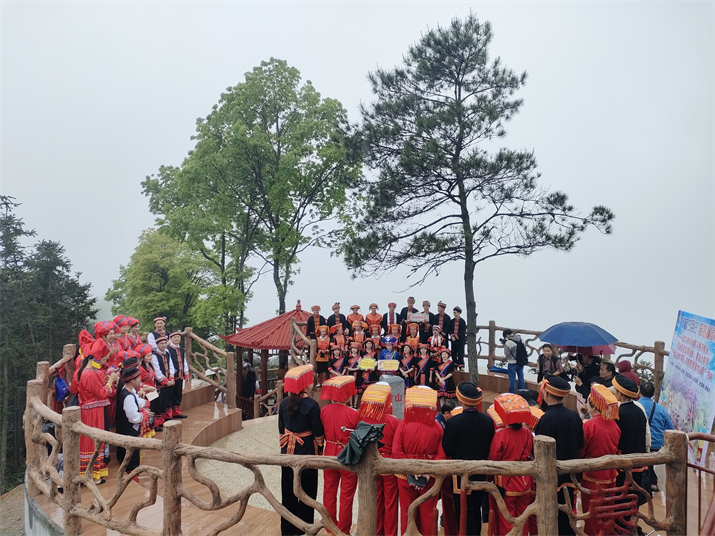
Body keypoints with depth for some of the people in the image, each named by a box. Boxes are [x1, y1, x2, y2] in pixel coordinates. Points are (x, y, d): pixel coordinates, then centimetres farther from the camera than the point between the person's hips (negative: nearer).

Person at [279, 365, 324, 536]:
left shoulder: (284, 403, -5)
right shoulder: (312, 405, -19)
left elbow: (281, 430, 5)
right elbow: (318, 434, -11)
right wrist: (319, 447, 6)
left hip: (287, 451, 5)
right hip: (306, 451, -5)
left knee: (288, 490, 17)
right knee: (307, 491, 12)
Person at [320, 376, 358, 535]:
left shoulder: (324, 410, -11)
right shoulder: (353, 414, -23)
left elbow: (323, 433, 1)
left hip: (330, 454, 4)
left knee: (329, 493, 21)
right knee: (346, 496, 14)